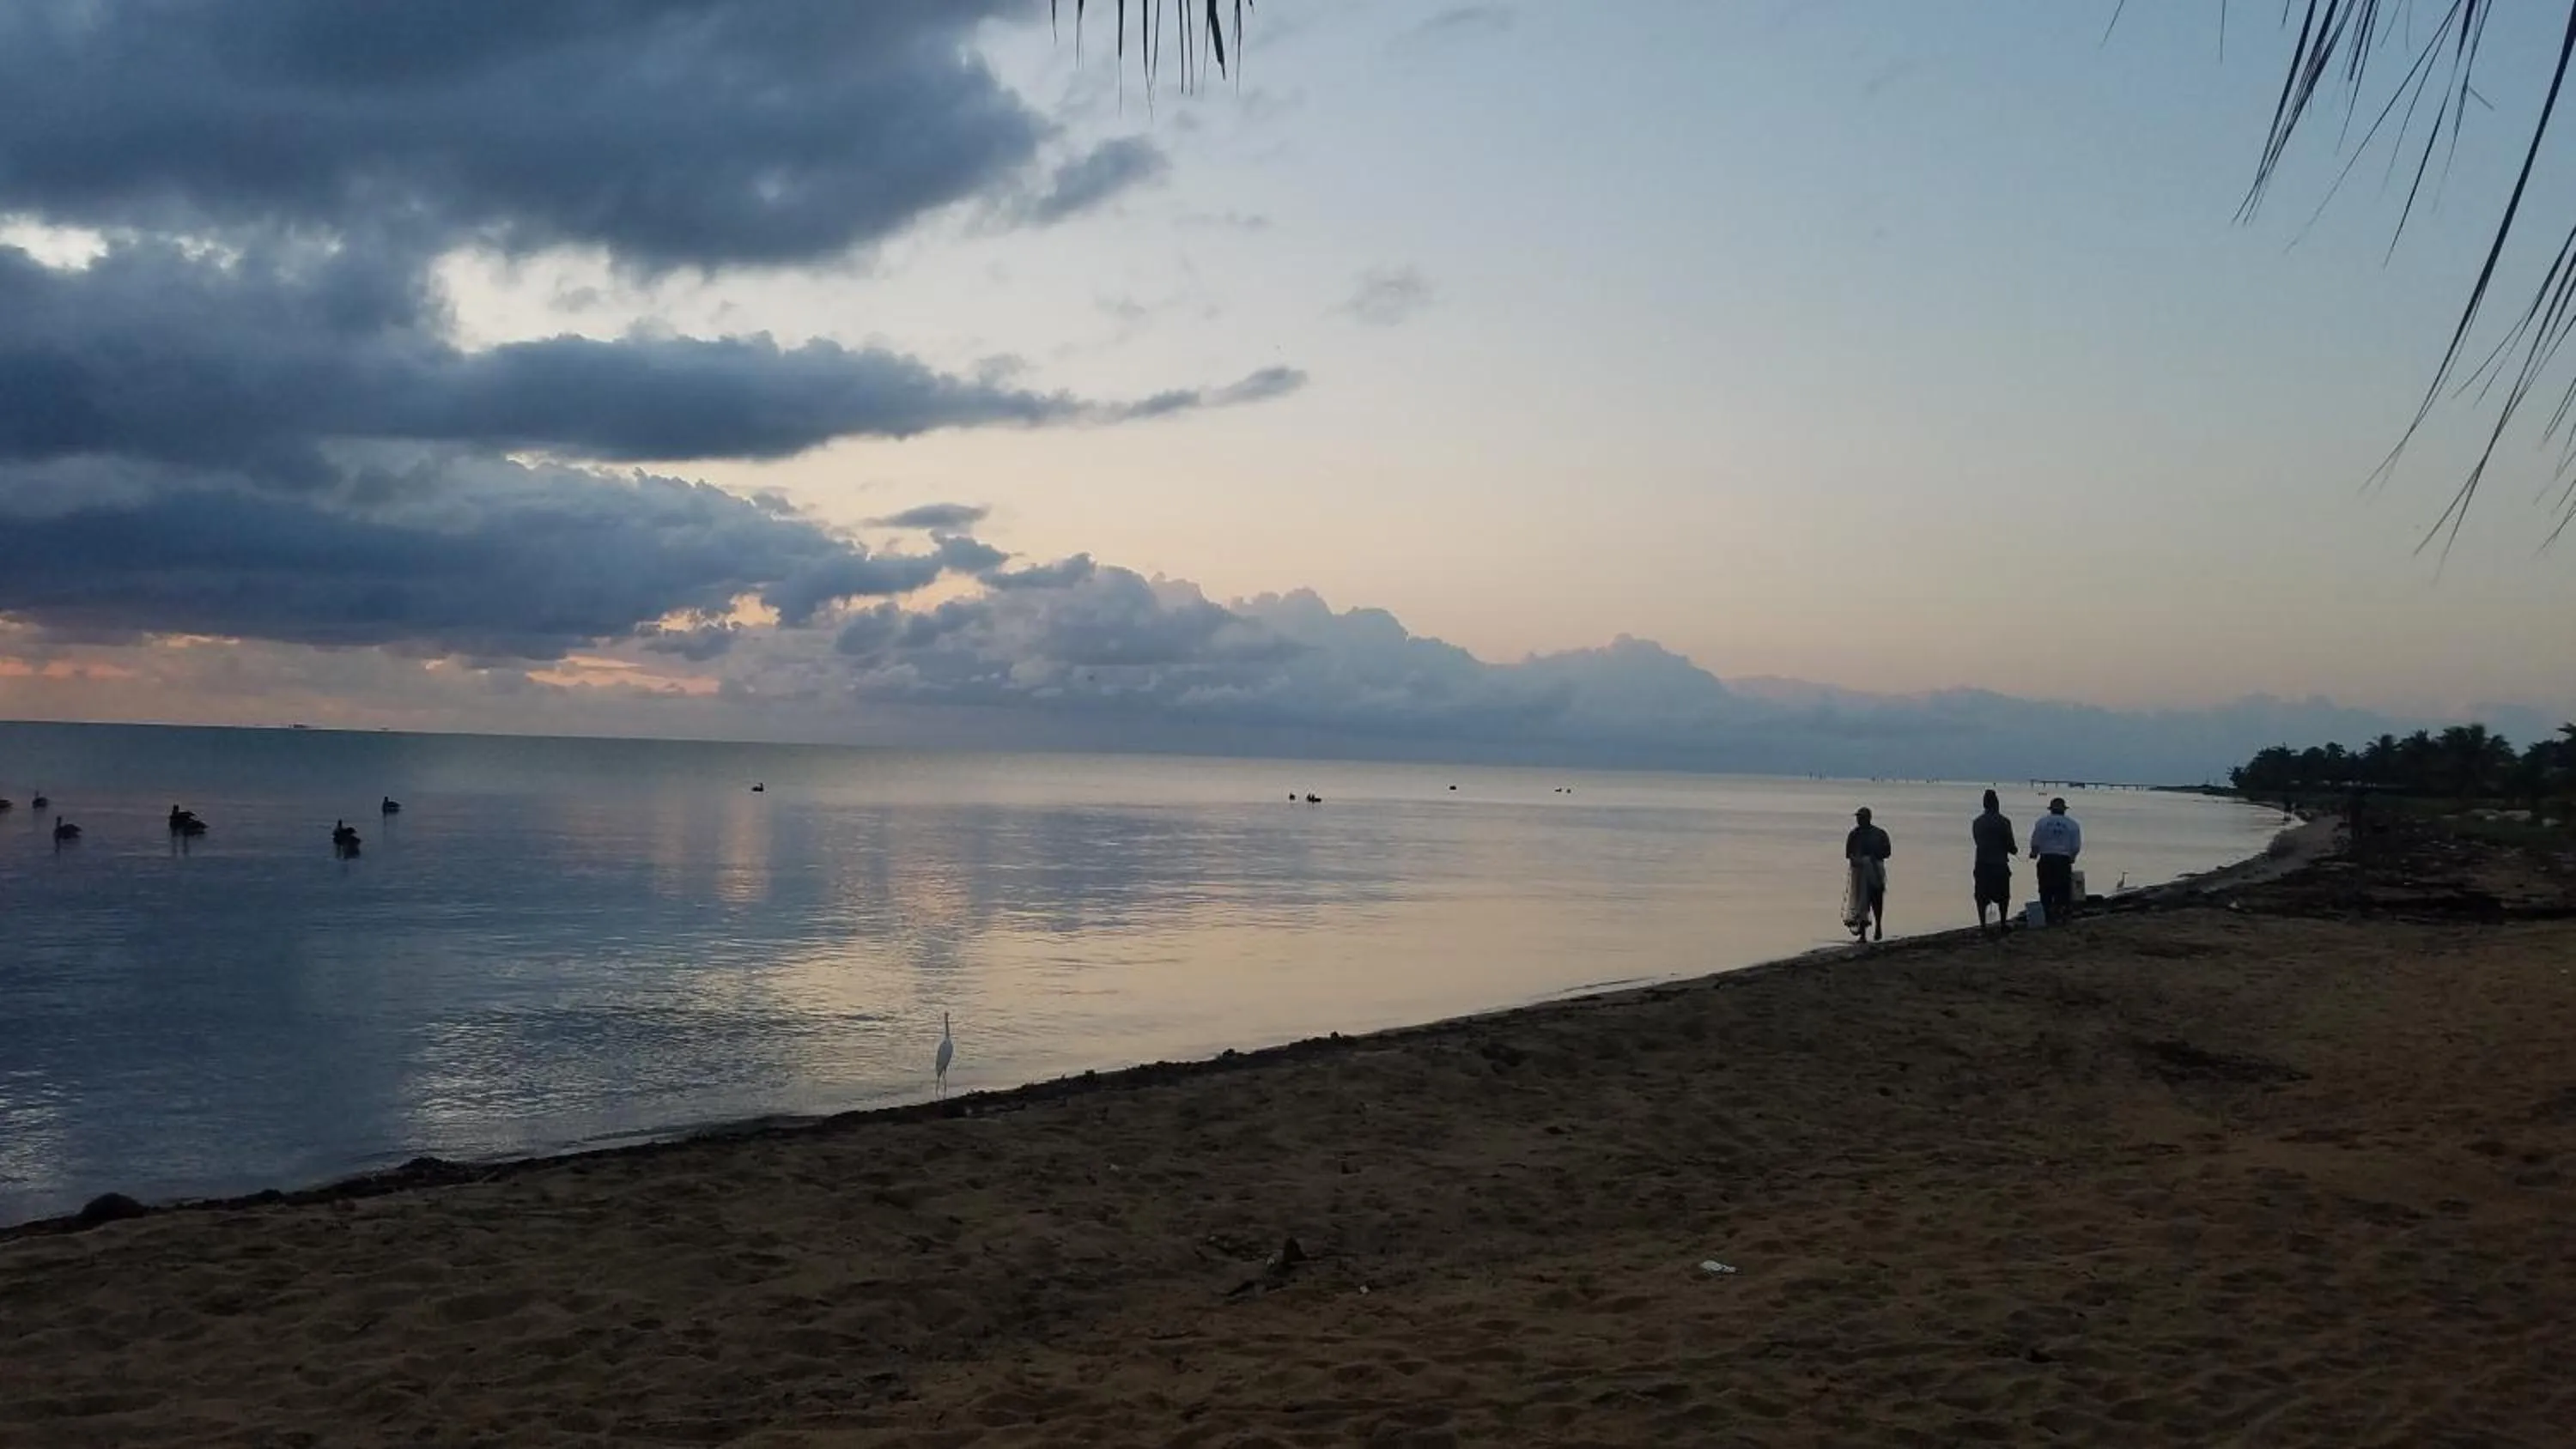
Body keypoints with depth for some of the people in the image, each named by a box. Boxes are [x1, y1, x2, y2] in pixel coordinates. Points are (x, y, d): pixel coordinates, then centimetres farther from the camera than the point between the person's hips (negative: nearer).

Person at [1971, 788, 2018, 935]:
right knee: (2002, 896, 9)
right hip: (1999, 864, -3)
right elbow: (2010, 844, -6)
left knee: (1982, 896, 6)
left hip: (1982, 863, 3)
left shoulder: (1977, 822, 4)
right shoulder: (2003, 822, -8)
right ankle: (2003, 923, 12)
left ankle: (1982, 924, 2)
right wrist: (2015, 850, 18)